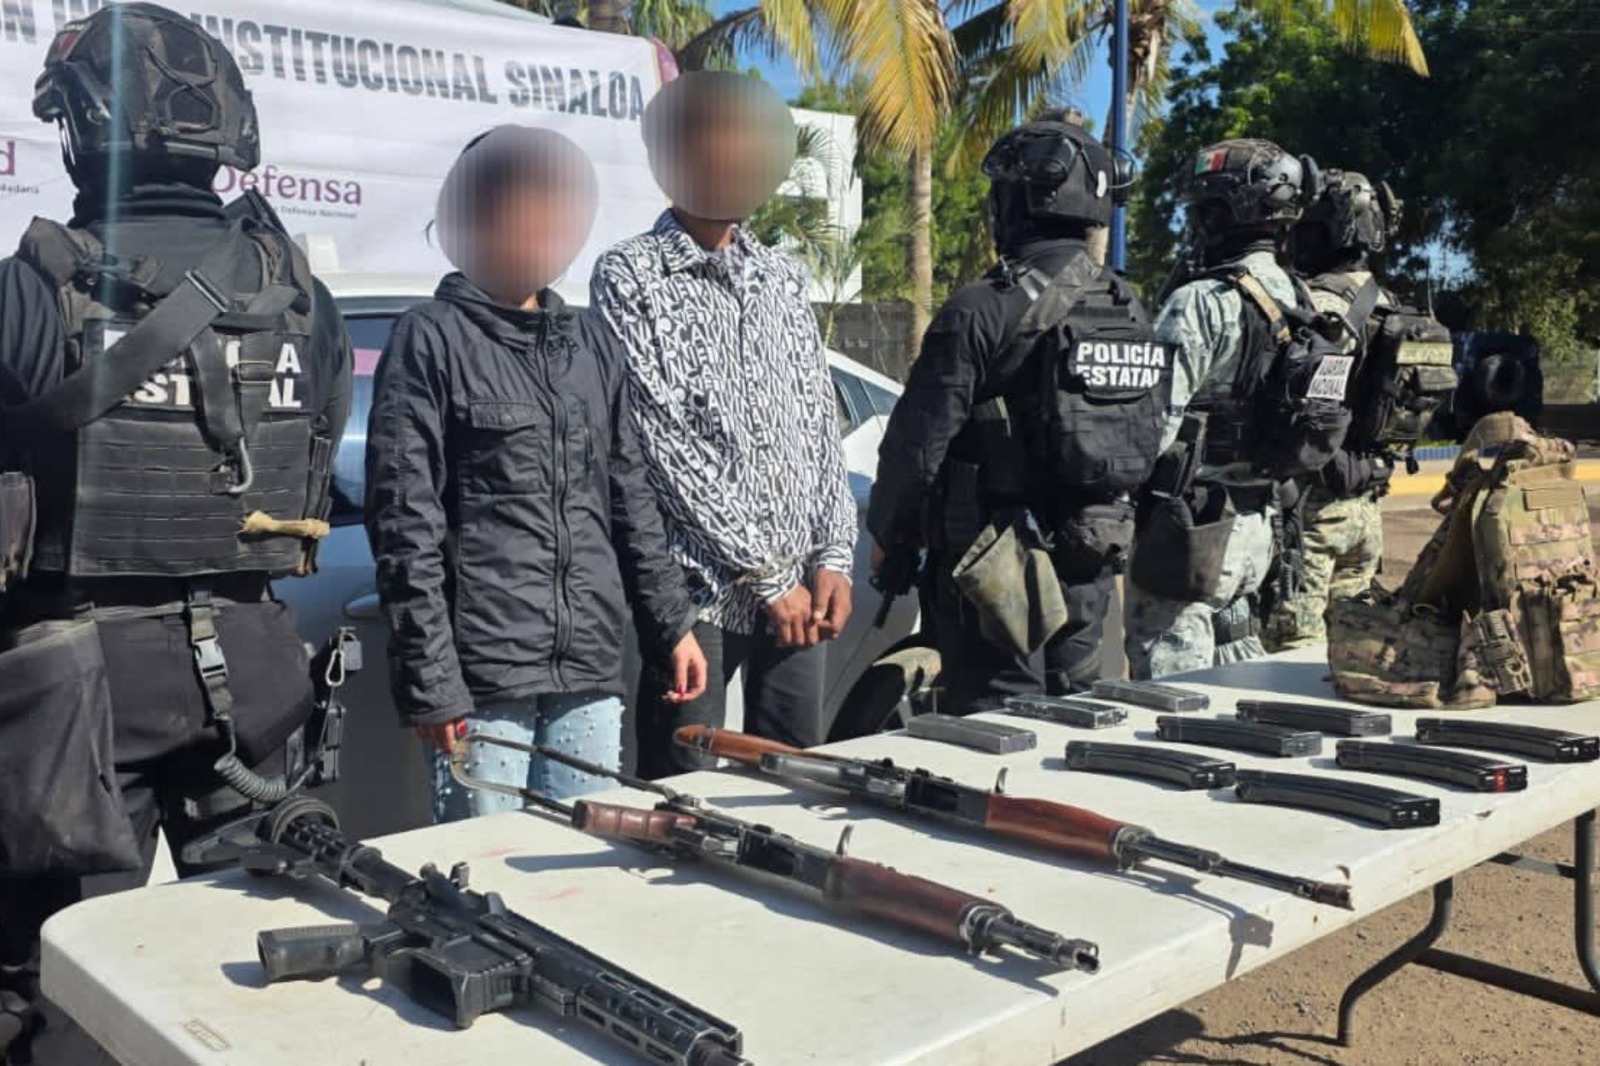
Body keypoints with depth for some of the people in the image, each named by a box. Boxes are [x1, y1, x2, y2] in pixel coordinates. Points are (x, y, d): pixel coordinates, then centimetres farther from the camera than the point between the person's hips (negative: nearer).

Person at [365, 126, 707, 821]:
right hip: (482, 683, -5)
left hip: (592, 677, 5)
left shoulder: (591, 340, 14)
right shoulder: (431, 339, -3)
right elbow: (405, 526, -8)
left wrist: (671, 625, 12)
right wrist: (430, 684, -13)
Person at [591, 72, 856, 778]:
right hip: (699, 586, -5)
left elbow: (822, 422, 13)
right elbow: (666, 443, -12)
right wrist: (767, 576, -13)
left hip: (798, 587, 6)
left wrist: (832, 559, 1)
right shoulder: (629, 277, -5)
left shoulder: (782, 278, 14)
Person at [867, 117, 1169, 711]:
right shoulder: (1132, 313, 6)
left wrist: (888, 536, 2)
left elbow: (919, 443, -13)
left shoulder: (982, 315, -17)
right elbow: (1150, 445, 13)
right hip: (1092, 563, 7)